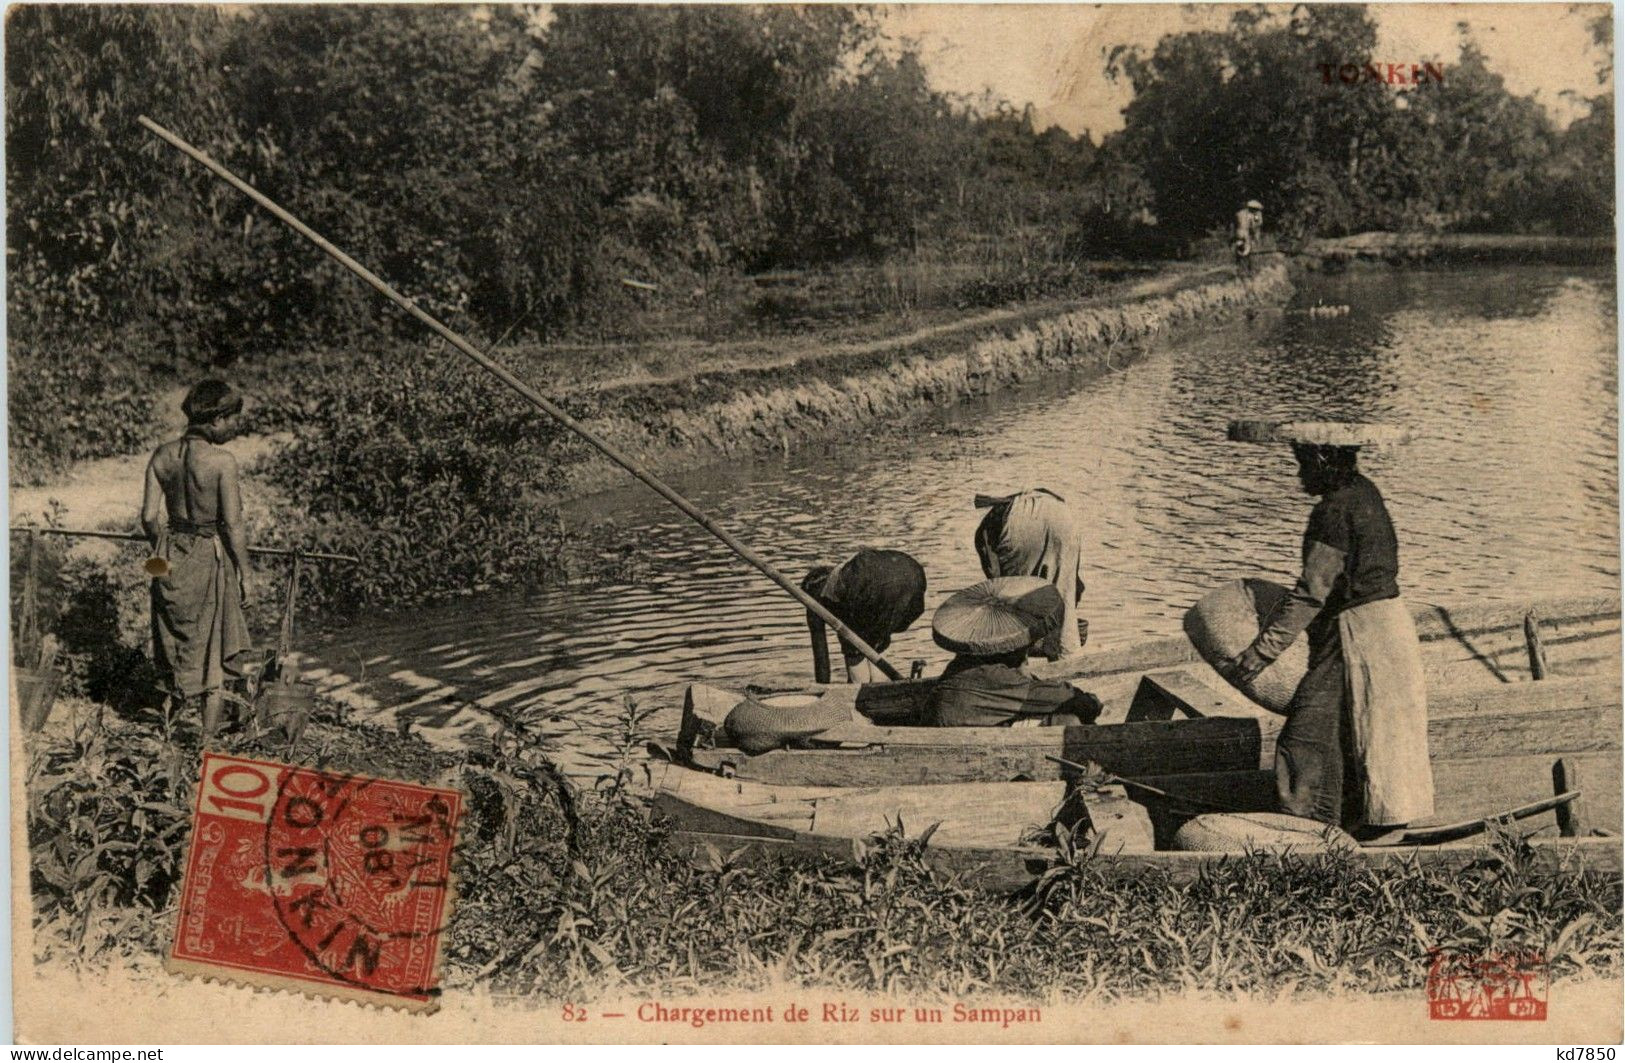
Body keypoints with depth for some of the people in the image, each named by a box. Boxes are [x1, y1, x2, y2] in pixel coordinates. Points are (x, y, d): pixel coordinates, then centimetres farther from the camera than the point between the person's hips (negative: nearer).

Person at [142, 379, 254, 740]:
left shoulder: (163, 456, -2)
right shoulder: (222, 461, -17)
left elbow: (150, 515, 0)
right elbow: (233, 524, -14)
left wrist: (163, 548, 17)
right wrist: (243, 570, -3)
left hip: (170, 556, 5)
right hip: (212, 557, -4)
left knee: (175, 634, 21)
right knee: (214, 646, 8)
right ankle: (208, 735, 12)